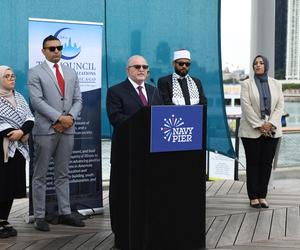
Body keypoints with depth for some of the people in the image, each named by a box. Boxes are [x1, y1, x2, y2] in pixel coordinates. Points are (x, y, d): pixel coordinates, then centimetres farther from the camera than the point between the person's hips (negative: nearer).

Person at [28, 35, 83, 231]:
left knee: (63, 174, 11)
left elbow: (78, 100, 11)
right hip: (45, 130, -5)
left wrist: (70, 117, -8)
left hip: (68, 129, 5)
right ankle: (39, 216, 7)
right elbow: (37, 101, -11)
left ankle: (65, 213, 17)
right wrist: (59, 118, -16)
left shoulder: (71, 73, 15)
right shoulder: (36, 73, 0)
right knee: (40, 176, 2)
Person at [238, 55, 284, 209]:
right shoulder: (246, 84, 1)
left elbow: (280, 106, 4)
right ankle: (253, 197, 6)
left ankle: (262, 196, 10)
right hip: (252, 131, -3)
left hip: (271, 131, 3)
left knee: (267, 163, 3)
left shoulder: (276, 84, 10)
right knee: (253, 163, 1)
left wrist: (270, 124, -10)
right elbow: (246, 106, -8)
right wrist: (259, 126, -14)